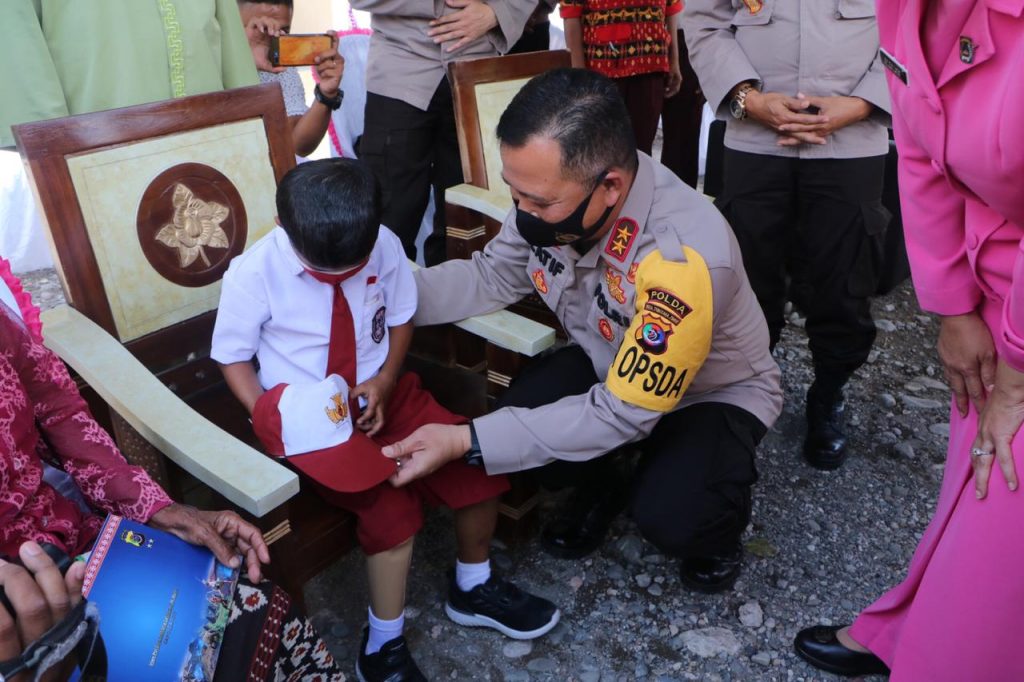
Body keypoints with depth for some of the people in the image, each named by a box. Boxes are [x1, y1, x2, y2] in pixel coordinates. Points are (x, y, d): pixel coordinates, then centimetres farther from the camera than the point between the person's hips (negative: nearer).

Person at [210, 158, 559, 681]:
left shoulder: (385, 247, -12)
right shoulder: (253, 273, -18)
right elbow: (233, 357, -4)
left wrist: (384, 381, -11)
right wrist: (269, 417, -18)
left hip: (382, 393, 4)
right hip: (309, 417, -4)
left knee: (478, 459, -7)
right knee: (392, 506, -24)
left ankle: (473, 588, 23)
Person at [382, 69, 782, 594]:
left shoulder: (685, 256, -39)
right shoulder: (551, 196, -21)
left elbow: (622, 413, -33)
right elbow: (491, 277, -7)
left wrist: (466, 443, -36)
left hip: (714, 390, -5)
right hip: (608, 360, 5)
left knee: (668, 515, -30)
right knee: (518, 418, -22)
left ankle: (719, 509, 9)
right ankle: (600, 483, 13)